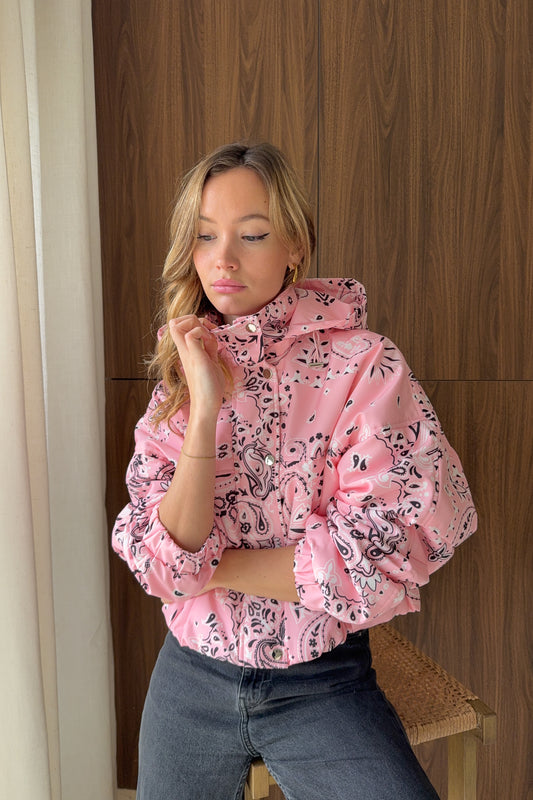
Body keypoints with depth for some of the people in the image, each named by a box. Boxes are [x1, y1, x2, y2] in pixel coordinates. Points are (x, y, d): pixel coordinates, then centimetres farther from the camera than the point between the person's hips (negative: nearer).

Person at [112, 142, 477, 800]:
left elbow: (378, 559, -17)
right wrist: (205, 410, -22)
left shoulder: (365, 367, -13)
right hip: (190, 677, 3)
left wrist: (212, 567, -11)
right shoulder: (178, 381, -2)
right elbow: (163, 565, -12)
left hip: (321, 687, -3)